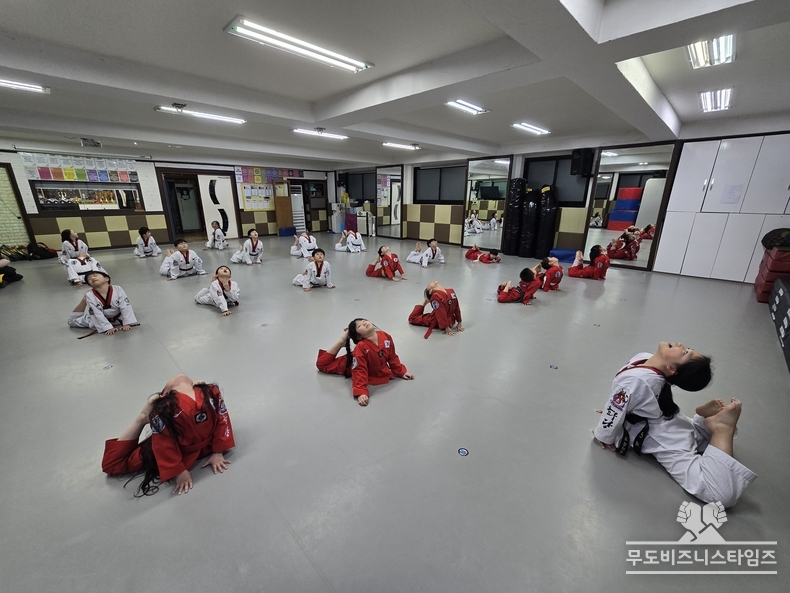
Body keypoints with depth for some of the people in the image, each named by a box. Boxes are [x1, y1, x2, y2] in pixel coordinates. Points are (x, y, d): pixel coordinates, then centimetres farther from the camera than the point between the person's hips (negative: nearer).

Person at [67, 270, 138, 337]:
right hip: (98, 320, -1)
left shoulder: (117, 289, -26)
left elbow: (126, 306, -25)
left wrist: (126, 324, -29)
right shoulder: (90, 296, -23)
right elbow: (98, 315, -24)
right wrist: (108, 328, -31)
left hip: (117, 317, 1)